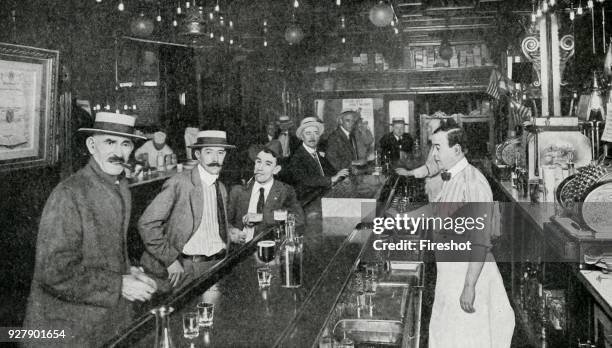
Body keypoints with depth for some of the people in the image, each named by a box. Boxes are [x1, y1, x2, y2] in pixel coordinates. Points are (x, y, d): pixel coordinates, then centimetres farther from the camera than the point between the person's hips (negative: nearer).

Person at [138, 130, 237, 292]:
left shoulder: (221, 188, 13)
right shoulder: (178, 183, -8)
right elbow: (147, 224, -14)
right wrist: (170, 260, -15)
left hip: (218, 264, 5)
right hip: (186, 267, -5)